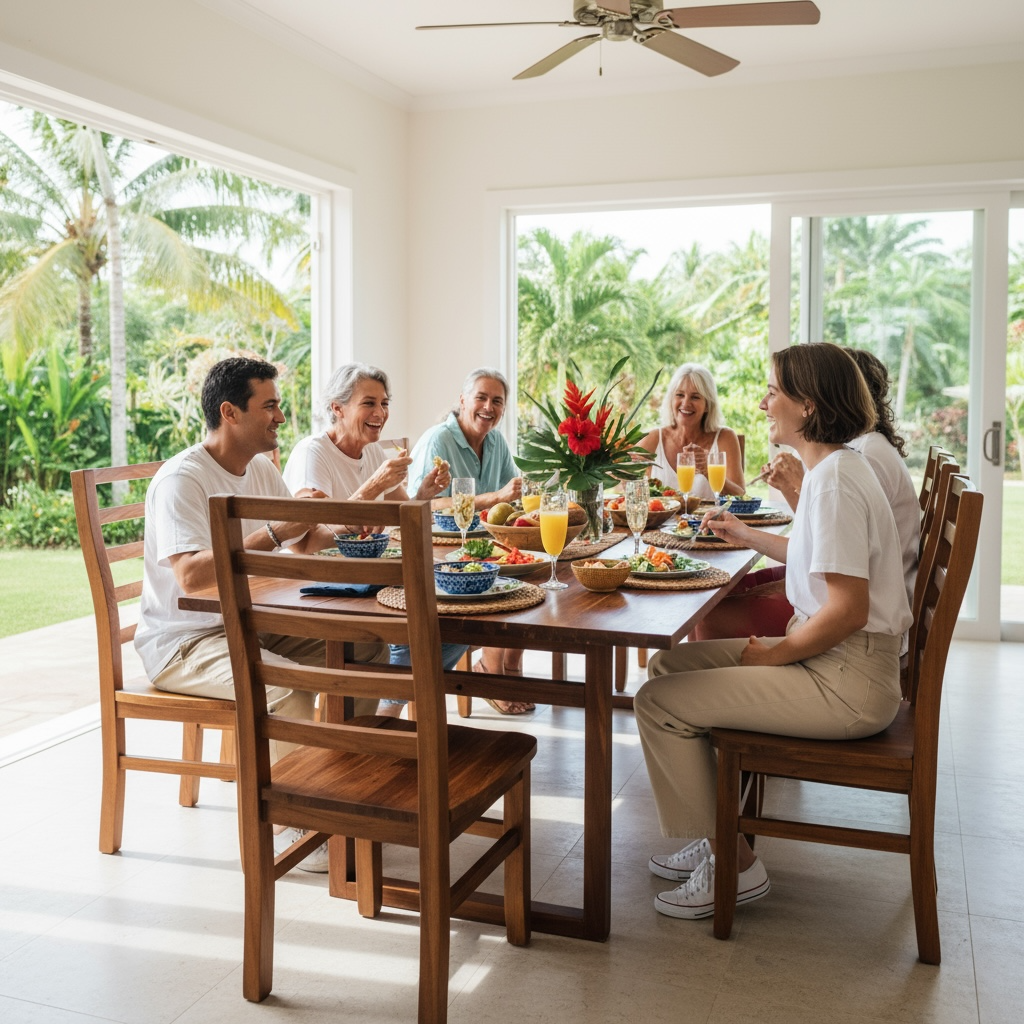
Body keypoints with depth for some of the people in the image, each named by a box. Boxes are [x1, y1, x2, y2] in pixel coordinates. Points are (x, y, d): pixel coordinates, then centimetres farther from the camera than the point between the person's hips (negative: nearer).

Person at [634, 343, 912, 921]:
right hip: (833, 659, 11)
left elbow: (847, 610, -26)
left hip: (849, 681, -11)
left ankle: (733, 865, 3)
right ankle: (719, 837, 21)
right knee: (670, 664, 14)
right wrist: (747, 536, 33)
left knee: (658, 702, -11)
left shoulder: (835, 478, -20)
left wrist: (772, 655, -13)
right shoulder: (835, 467, 12)